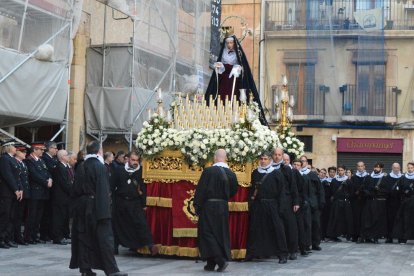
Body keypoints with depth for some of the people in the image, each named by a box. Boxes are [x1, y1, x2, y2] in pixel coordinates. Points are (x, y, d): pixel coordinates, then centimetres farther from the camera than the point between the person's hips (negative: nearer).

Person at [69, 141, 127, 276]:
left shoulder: (81, 167, 7)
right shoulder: (100, 167, -13)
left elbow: (75, 189, 11)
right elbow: (104, 191, -17)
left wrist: (77, 206, 18)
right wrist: (105, 211, -17)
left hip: (82, 206, 6)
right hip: (96, 207, -6)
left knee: (84, 237, 11)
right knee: (104, 238, -5)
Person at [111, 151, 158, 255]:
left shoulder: (140, 172, 0)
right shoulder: (119, 171, 3)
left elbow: (144, 189, -1)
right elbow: (112, 186, 5)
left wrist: (143, 204, -4)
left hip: (135, 203, -2)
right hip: (120, 202, 2)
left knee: (141, 223, -13)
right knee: (117, 225, 8)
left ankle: (150, 245, -17)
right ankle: (114, 248, 20)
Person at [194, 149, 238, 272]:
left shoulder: (208, 171, -13)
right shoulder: (231, 174, 1)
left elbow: (201, 190, -12)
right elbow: (233, 191, 11)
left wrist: (197, 206, -4)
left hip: (208, 207, -5)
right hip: (223, 207, 5)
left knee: (207, 234, 2)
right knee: (221, 234, 13)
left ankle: (220, 260, -12)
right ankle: (211, 264, 16)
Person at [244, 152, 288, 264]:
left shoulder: (276, 174, -1)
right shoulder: (255, 173, 11)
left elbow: (280, 190, -2)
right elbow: (252, 188, 14)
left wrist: (278, 204, -7)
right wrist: (251, 200, 2)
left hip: (271, 205, -4)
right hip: (257, 205, 4)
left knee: (276, 229, -4)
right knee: (255, 229, 7)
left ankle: (282, 254, 1)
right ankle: (251, 253, 16)